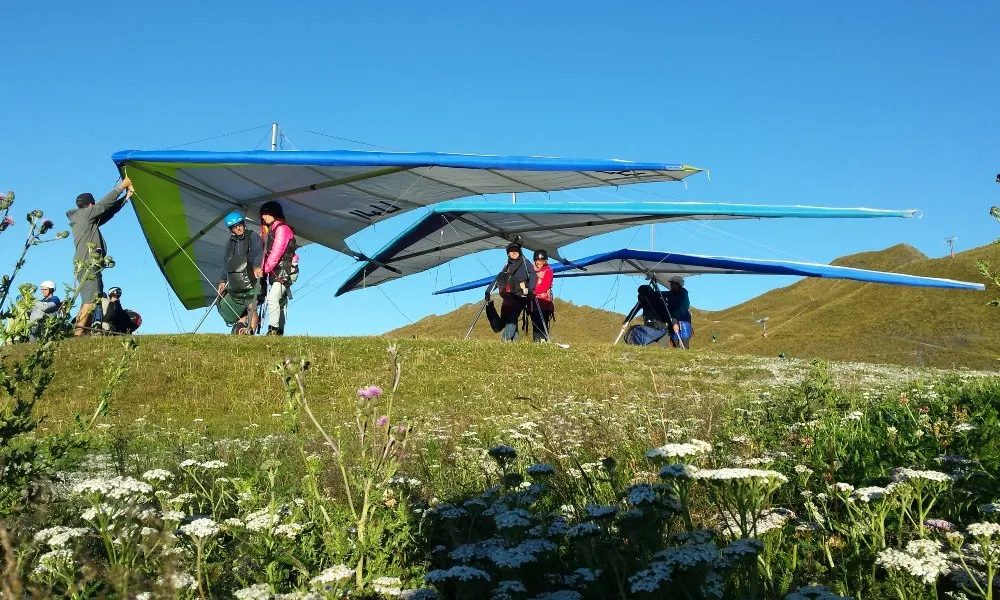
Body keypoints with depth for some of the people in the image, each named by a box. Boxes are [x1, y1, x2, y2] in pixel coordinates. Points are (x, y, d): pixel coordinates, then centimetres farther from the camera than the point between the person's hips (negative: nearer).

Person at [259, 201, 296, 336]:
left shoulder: (282, 228, -9)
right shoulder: (271, 230, 21)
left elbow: (277, 252, -17)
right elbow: (267, 252, 15)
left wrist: (265, 269, -14)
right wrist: (264, 269, 3)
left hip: (284, 271, -10)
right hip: (275, 272, 10)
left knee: (273, 298, -21)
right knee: (282, 301, 11)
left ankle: (273, 330, -28)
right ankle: (280, 331, 14)